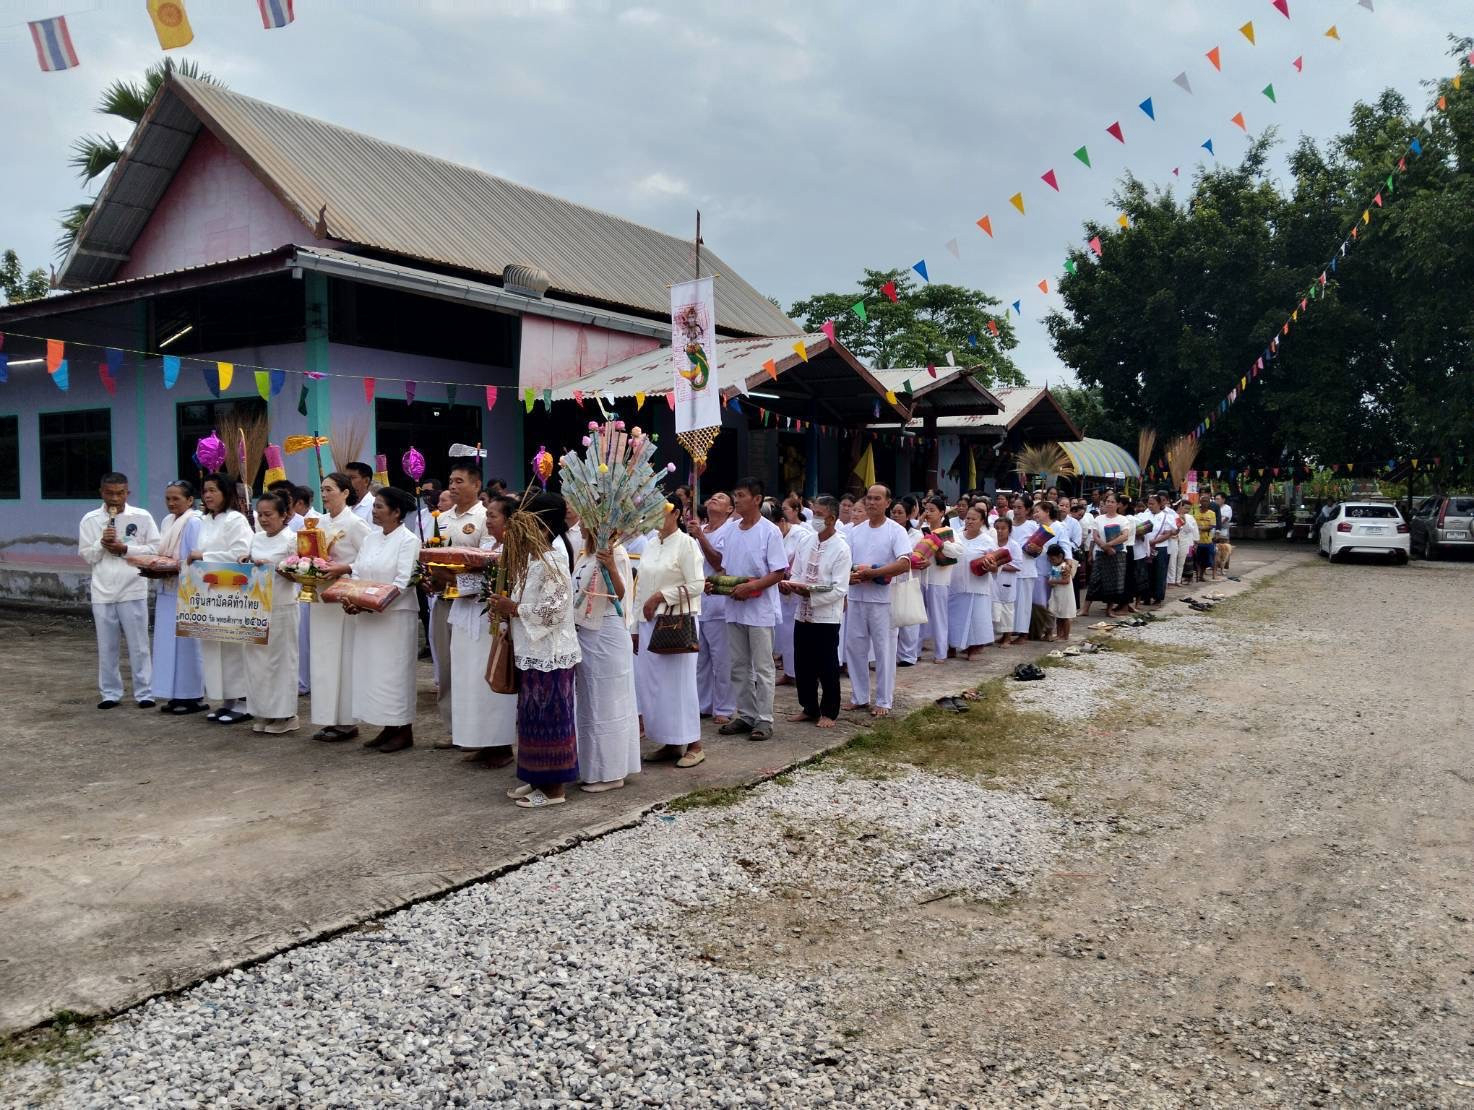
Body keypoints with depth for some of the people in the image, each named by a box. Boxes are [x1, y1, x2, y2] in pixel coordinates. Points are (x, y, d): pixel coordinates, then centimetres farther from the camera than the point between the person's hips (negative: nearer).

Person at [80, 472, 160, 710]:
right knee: (107, 646, 9)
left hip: (133, 590, -2)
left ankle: (144, 693, 10)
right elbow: (86, 556, 6)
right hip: (103, 592, 2)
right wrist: (102, 543, -12)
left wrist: (125, 549, -11)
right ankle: (110, 693, 19)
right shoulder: (90, 520, 5)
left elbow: (155, 549, -2)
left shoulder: (142, 517, -1)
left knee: (139, 645, 3)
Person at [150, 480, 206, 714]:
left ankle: (193, 696, 5)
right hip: (168, 590, 8)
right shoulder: (168, 521, 14)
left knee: (186, 642, -3)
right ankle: (176, 694, 16)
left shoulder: (193, 523, -11)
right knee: (168, 642, 9)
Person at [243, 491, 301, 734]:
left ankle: (284, 715, 8)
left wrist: (272, 567, -22)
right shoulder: (256, 539, 12)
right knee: (256, 658, 7)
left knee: (280, 658, 0)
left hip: (281, 607, -6)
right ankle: (262, 713, 16)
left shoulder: (292, 539, -6)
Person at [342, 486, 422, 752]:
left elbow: (403, 582, -15)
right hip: (367, 617, 7)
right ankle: (388, 728, 18)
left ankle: (404, 731, 7)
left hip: (395, 615, -7)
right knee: (372, 669, 9)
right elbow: (356, 573, 13)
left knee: (395, 670, -2)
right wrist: (350, 598, -6)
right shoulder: (370, 538, 13)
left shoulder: (408, 540, -7)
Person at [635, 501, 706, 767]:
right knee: (651, 683, 7)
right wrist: (637, 621, 12)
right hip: (650, 622, 7)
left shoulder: (686, 543, -7)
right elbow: (641, 586, 16)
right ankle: (669, 743, 17)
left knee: (678, 682, -4)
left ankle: (693, 745, 5)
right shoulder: (651, 545, 13)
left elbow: (696, 585, -14)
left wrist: (661, 596, -16)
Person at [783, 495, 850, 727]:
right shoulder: (807, 544, 8)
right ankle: (809, 708, 28)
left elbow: (839, 589, -17)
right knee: (802, 666, 12)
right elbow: (796, 575, 11)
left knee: (827, 668, 5)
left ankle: (829, 712, 19)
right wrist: (789, 586, -12)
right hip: (803, 614, 6)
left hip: (826, 617, -6)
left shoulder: (841, 549, -11)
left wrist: (810, 593, -24)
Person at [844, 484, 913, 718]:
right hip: (856, 598, 5)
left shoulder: (896, 531, -6)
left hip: (883, 600, -5)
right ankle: (859, 696, 23)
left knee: (884, 650, 2)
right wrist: (849, 575, -11)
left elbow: (905, 564, -18)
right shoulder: (856, 531, 10)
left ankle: (884, 701, 12)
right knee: (854, 647, 10)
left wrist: (871, 573, -19)